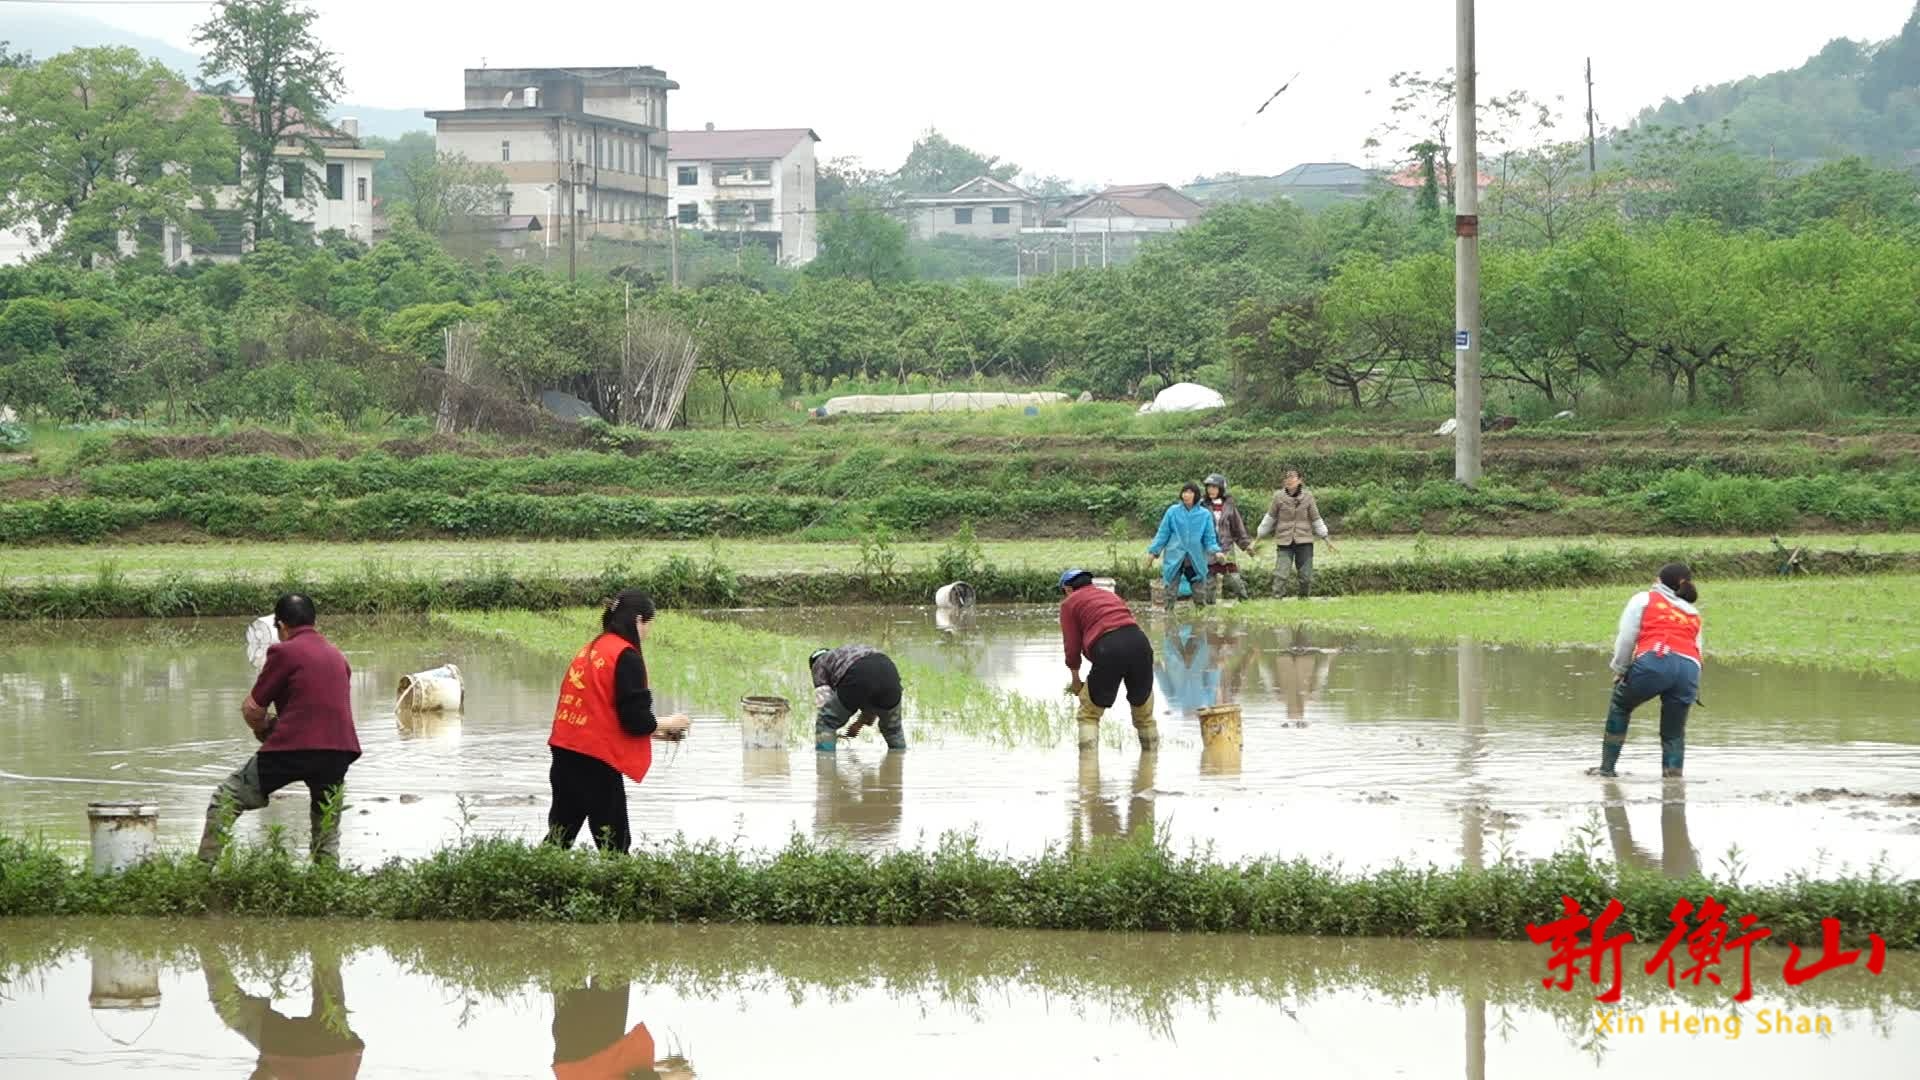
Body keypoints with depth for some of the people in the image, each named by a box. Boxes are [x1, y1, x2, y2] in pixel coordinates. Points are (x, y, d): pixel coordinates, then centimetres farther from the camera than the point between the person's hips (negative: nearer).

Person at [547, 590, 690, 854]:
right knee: (614, 843, 1)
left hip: (564, 754, 8)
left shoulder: (589, 651, 14)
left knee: (560, 838, 15)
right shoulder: (626, 657, -10)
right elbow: (635, 719, -13)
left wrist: (651, 730, 23)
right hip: (596, 762, -8)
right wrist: (667, 724, 7)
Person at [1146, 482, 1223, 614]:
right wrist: (1153, 551, 0)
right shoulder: (1173, 511, 0)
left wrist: (1215, 551, -12)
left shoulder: (1205, 514, 3)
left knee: (1200, 594, 4)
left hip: (1196, 559, 1)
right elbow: (1163, 534, 5)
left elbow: (1209, 538, 5)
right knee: (1171, 593, 3)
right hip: (1174, 558, -1)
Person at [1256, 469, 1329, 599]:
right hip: (1284, 542, -1)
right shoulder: (1279, 497, -3)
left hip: (1304, 541, 1)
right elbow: (1270, 517, 8)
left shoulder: (1307, 496, 0)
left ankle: (1304, 598, 19)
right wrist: (1260, 537, 12)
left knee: (1306, 576, 4)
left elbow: (1316, 519, 8)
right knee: (1280, 575, -11)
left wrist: (1325, 538, 8)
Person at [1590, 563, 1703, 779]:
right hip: (1690, 667, 3)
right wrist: (1694, 690, 28)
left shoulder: (1644, 599, 19)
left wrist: (1619, 670, 20)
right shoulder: (1693, 613, 32)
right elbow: (1699, 649, 22)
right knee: (1674, 732, 16)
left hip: (1654, 661, -3)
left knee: (1619, 706, 22)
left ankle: (1607, 767, 21)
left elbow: (1626, 638, 10)